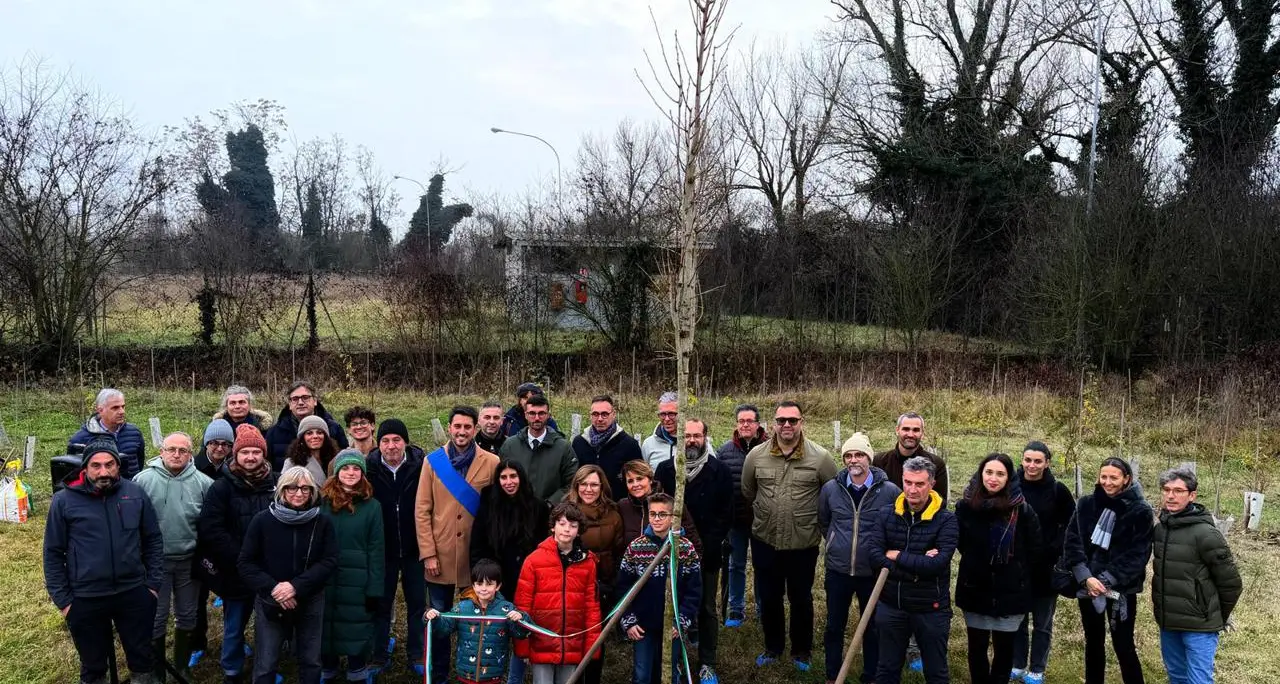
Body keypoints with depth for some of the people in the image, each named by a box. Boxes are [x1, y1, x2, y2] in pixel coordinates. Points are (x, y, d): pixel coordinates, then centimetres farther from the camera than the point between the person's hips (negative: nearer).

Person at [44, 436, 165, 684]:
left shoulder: (136, 494, -4)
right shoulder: (64, 501, -8)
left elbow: (153, 540, 4)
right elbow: (53, 554, -2)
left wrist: (154, 583, 1)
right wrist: (62, 599, -3)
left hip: (134, 593, 1)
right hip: (85, 599, -1)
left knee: (142, 656, 18)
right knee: (93, 663, 19)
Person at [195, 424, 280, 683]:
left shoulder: (277, 483, -1)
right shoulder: (222, 487, -6)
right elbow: (210, 529, -14)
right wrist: (239, 559, -17)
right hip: (236, 572, -1)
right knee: (234, 628, 13)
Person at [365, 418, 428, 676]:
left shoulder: (420, 464, -12)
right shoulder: (369, 467, -10)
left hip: (414, 548, 0)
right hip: (382, 548, 0)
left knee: (417, 602, 11)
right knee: (381, 603, 13)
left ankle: (416, 655, 25)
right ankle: (378, 656, 26)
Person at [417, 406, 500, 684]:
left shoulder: (492, 463, -3)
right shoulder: (433, 461, 0)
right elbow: (422, 510, -1)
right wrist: (428, 553, -7)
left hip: (477, 555, -1)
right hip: (441, 555, 1)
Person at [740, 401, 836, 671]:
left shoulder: (820, 457, -11)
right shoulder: (756, 455, -5)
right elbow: (747, 493, 10)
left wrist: (818, 520, 6)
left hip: (804, 543, -2)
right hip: (764, 541, 2)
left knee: (801, 599, 14)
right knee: (768, 598, 16)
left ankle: (801, 651, 33)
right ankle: (772, 647, 36)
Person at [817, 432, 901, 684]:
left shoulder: (890, 491, -12)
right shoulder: (831, 488, -3)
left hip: (874, 572, -2)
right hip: (838, 570, 2)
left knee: (872, 628, 13)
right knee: (834, 626, 13)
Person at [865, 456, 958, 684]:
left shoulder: (946, 520, -12)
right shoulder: (888, 515, -2)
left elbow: (937, 564, -24)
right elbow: (873, 555, -15)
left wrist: (897, 556, -16)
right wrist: (917, 566, -23)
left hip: (930, 608, -3)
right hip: (891, 605, 3)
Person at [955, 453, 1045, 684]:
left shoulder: (1021, 509, -10)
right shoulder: (965, 506, -5)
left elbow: (1036, 548, 0)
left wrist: (1013, 566, 3)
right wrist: (975, 563, 8)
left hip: (1010, 592, -1)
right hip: (975, 589, 1)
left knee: (1004, 648, 9)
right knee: (976, 647, 10)